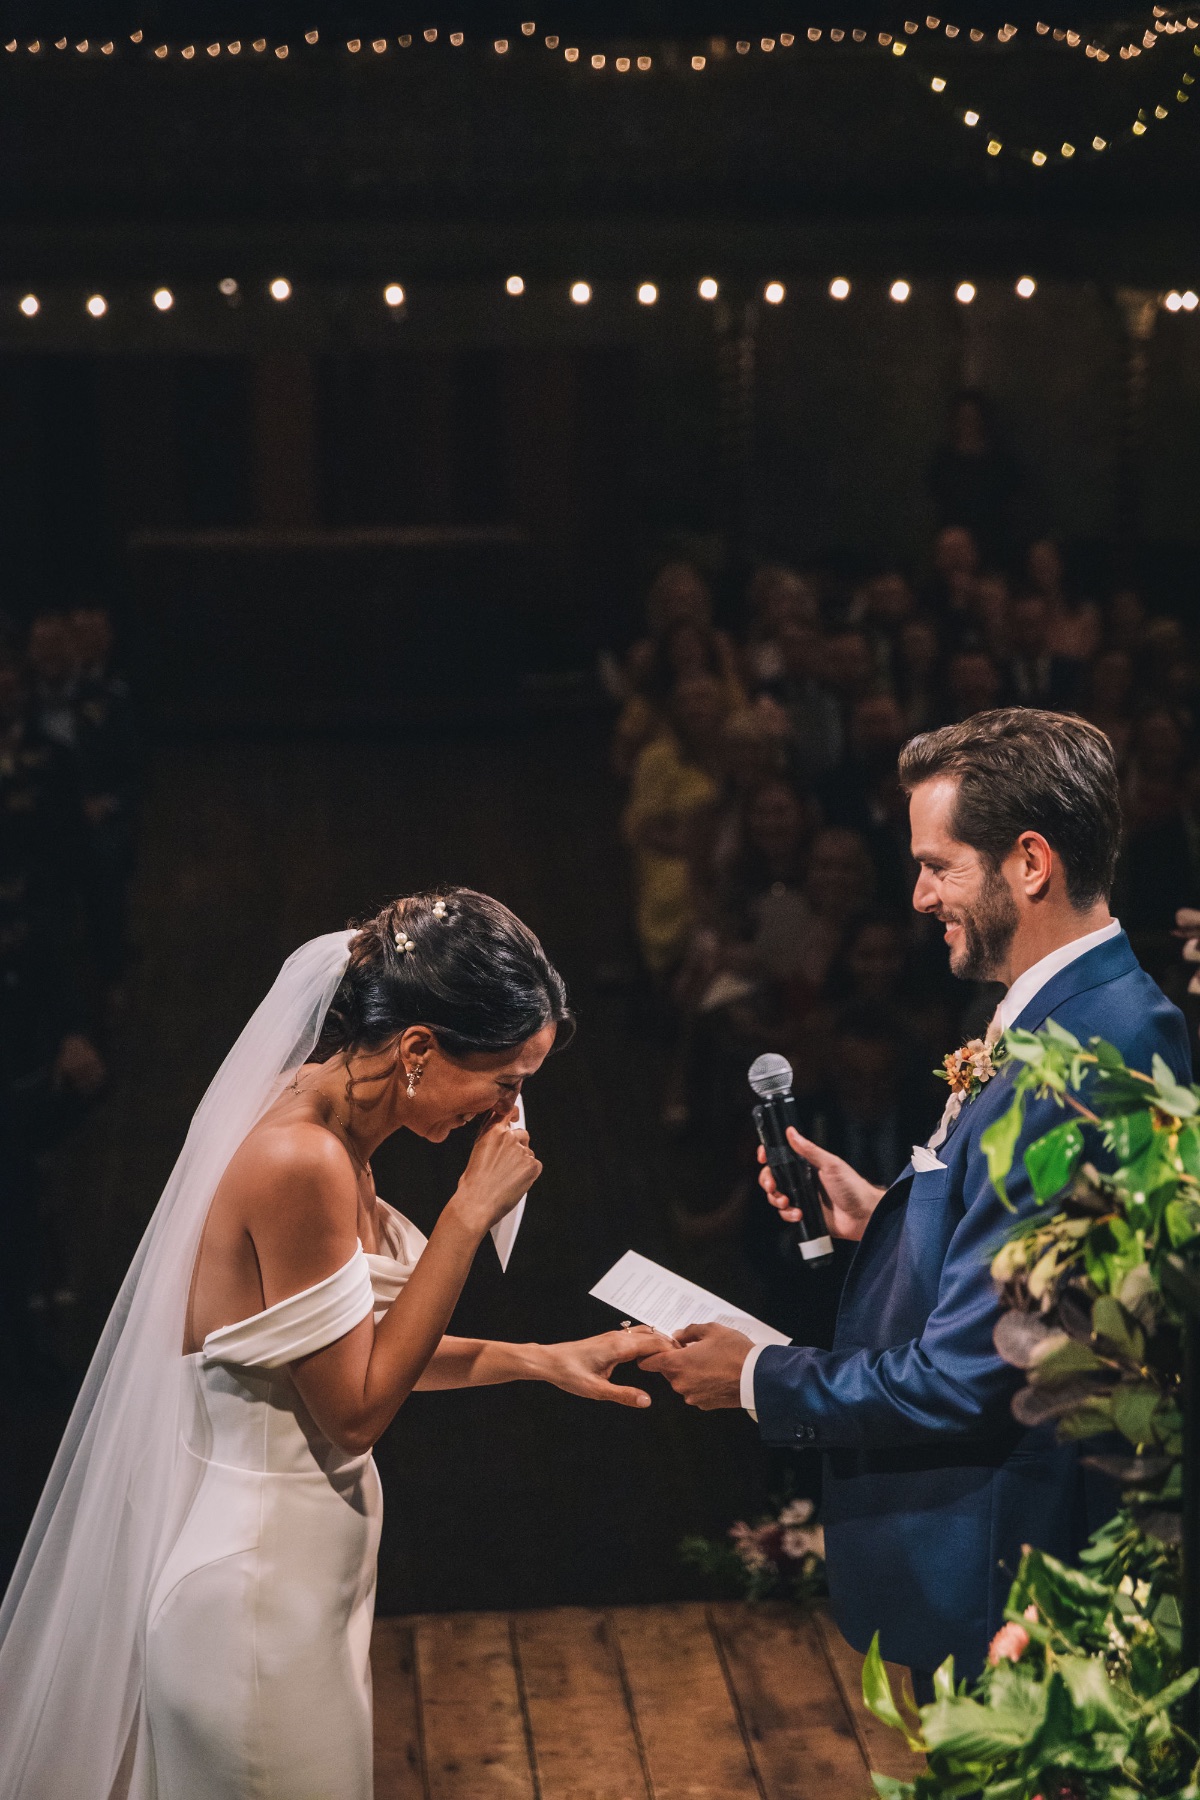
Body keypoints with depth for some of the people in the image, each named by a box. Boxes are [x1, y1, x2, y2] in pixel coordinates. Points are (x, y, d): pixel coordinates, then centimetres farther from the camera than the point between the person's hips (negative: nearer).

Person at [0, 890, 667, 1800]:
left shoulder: (329, 1134, 2)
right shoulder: (301, 1163, -27)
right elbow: (356, 1411, -20)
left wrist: (541, 1359, 5)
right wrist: (471, 1213, -20)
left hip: (307, 1572, 9)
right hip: (261, 1592, -9)